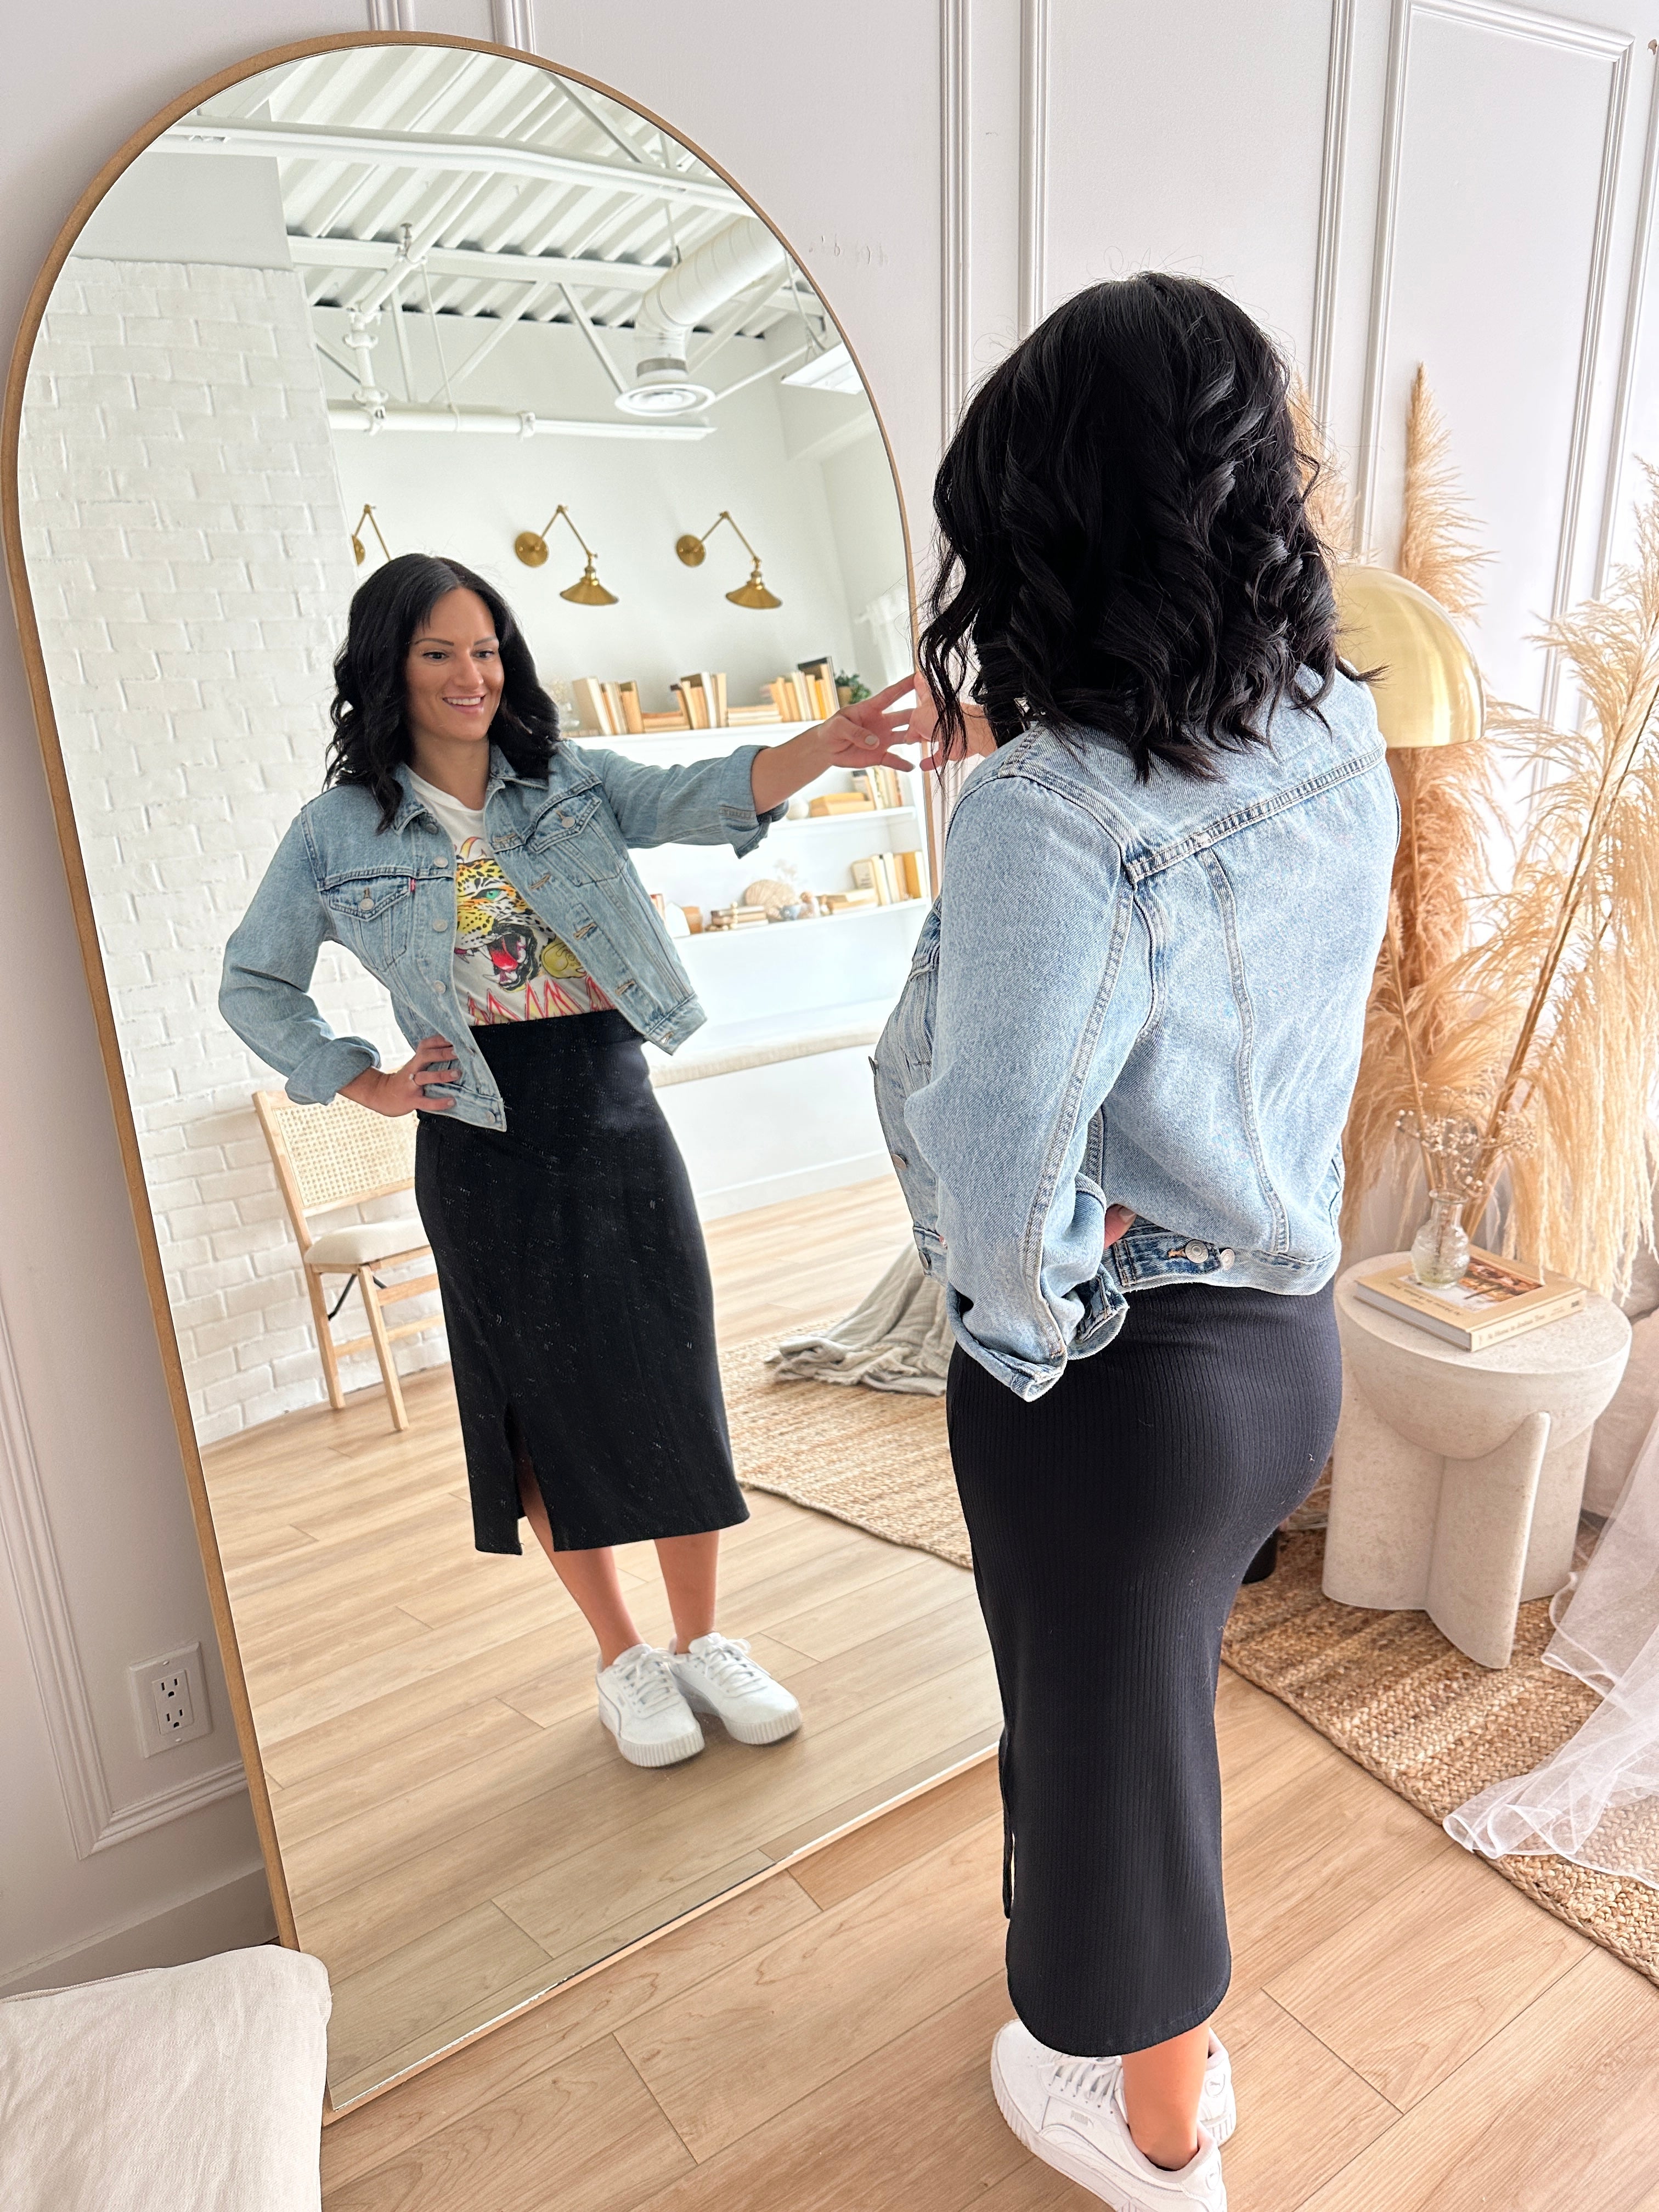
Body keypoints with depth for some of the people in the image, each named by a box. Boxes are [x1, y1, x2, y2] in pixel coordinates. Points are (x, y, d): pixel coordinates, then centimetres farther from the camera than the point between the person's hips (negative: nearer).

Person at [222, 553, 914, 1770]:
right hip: (485, 1149, -1)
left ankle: (705, 1641, 27)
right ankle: (624, 1658, 29)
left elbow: (703, 798, -14)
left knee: (676, 1384, 6)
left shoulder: (573, 781, 3)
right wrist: (366, 1083, 0)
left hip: (617, 1120, 1)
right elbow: (253, 986, 11)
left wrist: (824, 746, -32)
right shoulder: (338, 830, 2)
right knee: (552, 1406, 9)